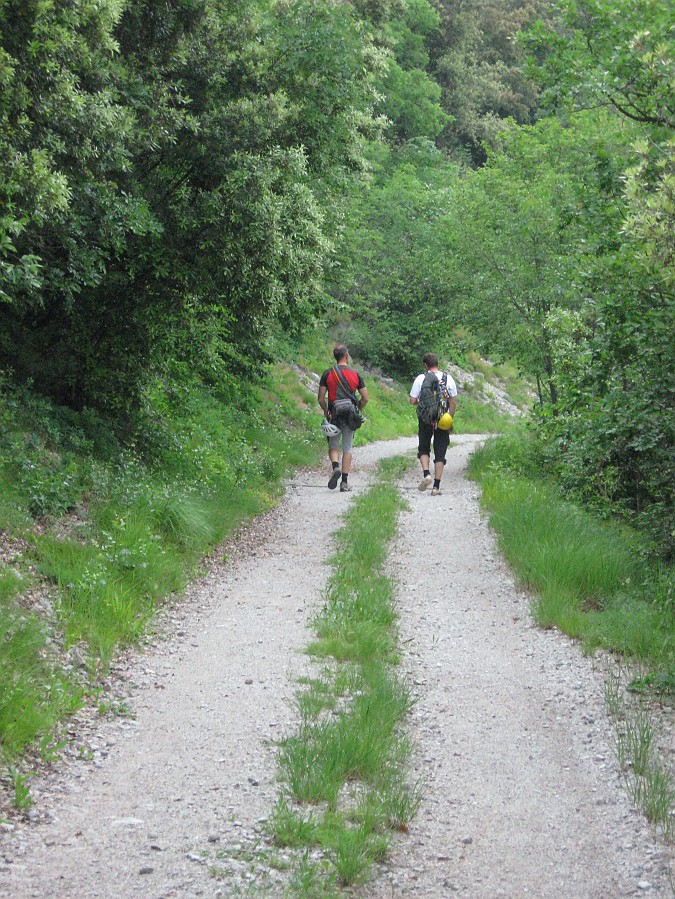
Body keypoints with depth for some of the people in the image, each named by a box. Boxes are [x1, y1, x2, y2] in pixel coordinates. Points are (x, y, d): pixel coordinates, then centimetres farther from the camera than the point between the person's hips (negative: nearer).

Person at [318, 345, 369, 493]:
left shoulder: (327, 374, -2)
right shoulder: (355, 374, 0)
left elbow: (321, 398, -4)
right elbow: (365, 398, -1)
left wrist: (326, 411, 12)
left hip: (334, 415, 0)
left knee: (333, 446, 12)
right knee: (347, 449, 8)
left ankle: (336, 467, -17)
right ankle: (344, 482, 5)